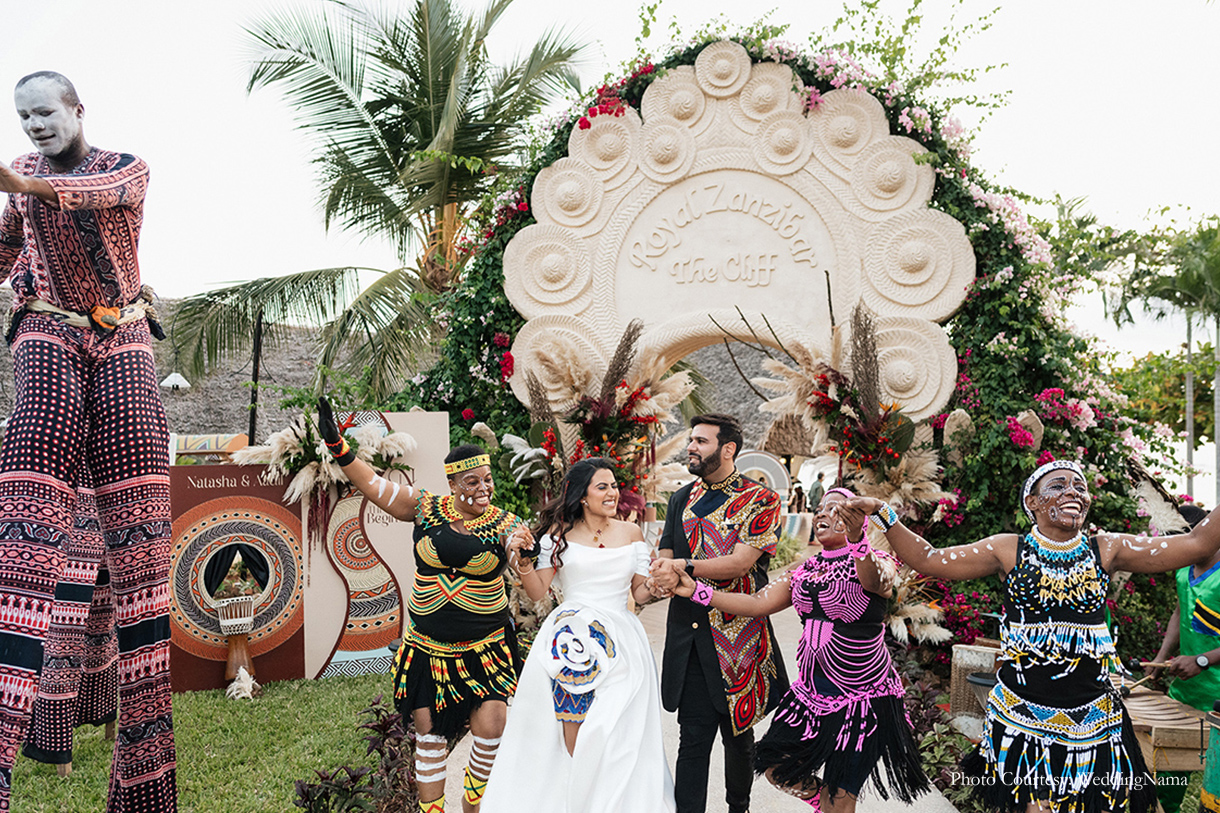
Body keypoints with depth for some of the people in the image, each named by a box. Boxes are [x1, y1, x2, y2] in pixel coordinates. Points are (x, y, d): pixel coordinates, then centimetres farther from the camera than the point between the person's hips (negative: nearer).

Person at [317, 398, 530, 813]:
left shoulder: (505, 525, -4)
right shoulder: (427, 508, -1)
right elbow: (375, 485, 2)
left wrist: (526, 552, -23)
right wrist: (337, 445, -2)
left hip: (484, 649, -1)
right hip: (427, 648, 2)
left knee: (491, 724, -12)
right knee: (429, 731, 8)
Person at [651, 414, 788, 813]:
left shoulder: (760, 500, -3)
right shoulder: (682, 498, 14)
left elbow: (741, 562, -15)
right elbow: (664, 557, 13)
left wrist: (684, 566, -17)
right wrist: (662, 572, -10)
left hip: (737, 630, -3)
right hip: (688, 633, 3)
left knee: (738, 733, 12)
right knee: (693, 735, -1)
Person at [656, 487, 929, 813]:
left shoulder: (874, 563, -11)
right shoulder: (804, 571, 9)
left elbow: (877, 582, -35)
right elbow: (756, 604, 3)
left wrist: (857, 540, -57)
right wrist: (695, 590, -7)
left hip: (863, 697, -6)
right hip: (813, 689, 6)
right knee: (776, 767, 10)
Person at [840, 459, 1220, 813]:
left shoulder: (1106, 550, 4)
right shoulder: (1010, 550, 1)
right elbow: (930, 559, 0)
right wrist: (882, 515, -8)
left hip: (1091, 716, 2)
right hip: (1022, 709, -1)